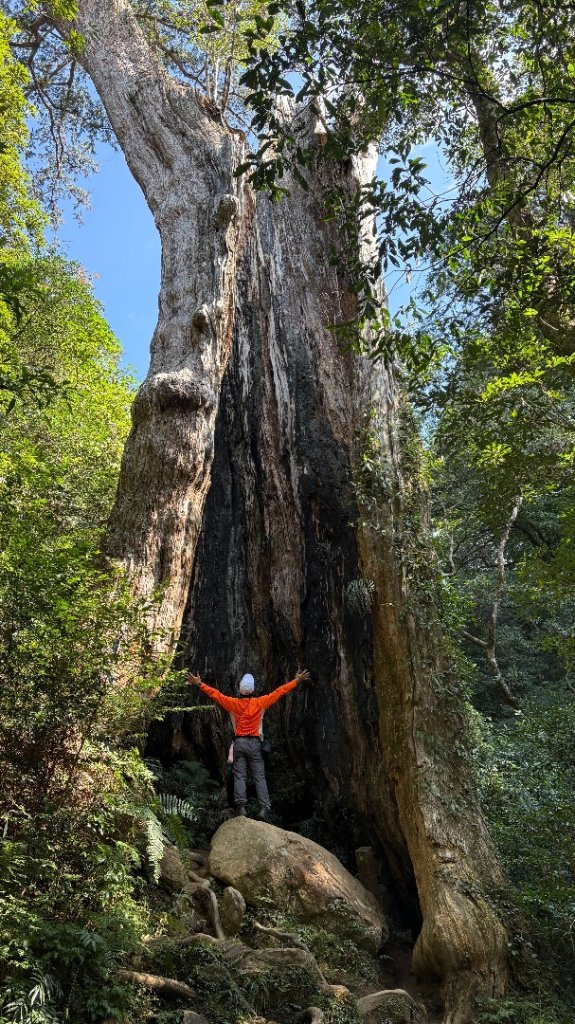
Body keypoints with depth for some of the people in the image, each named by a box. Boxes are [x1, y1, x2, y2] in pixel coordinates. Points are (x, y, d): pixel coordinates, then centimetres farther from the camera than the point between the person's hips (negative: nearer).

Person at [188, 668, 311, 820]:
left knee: (239, 776, 1)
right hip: (254, 743, 0)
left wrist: (200, 684, 10)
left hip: (239, 742, 0)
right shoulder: (260, 702, -3)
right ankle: (264, 808, -10)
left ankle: (241, 806, -11)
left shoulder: (233, 703, -2)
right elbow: (279, 692, 1)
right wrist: (297, 681, 7)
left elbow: (215, 694, 2)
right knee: (259, 776, -1)